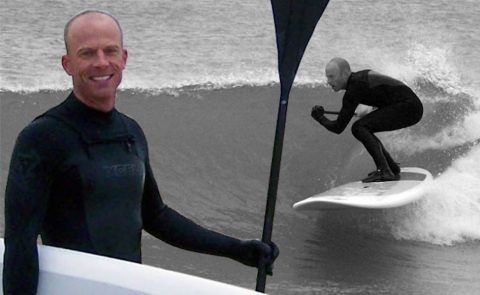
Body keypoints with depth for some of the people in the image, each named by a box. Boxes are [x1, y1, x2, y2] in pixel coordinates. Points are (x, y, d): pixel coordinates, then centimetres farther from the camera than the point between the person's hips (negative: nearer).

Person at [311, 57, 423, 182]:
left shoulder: (353, 89, -14)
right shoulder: (362, 75, 13)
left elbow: (338, 128, -11)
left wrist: (320, 118, 5)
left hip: (408, 107, -10)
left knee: (358, 128, -17)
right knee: (364, 130, 17)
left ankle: (384, 171, -22)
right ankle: (393, 169, 20)